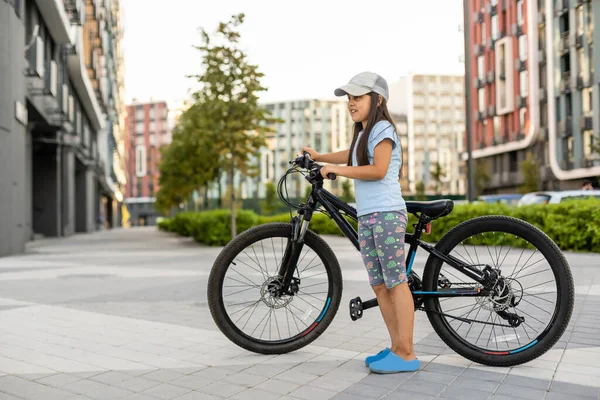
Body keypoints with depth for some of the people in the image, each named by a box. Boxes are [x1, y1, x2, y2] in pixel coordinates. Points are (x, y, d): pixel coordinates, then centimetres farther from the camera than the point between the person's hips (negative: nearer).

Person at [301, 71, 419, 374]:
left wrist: (336, 169, -14)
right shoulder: (362, 133, 20)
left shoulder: (382, 128, -6)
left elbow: (378, 170, -19)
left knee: (397, 282, -7)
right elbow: (352, 156, 40)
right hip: (366, 218, 9)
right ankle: (397, 346, 14)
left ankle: (406, 354, -4)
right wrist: (319, 157, 34)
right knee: (379, 286, 8)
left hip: (387, 214, -9)